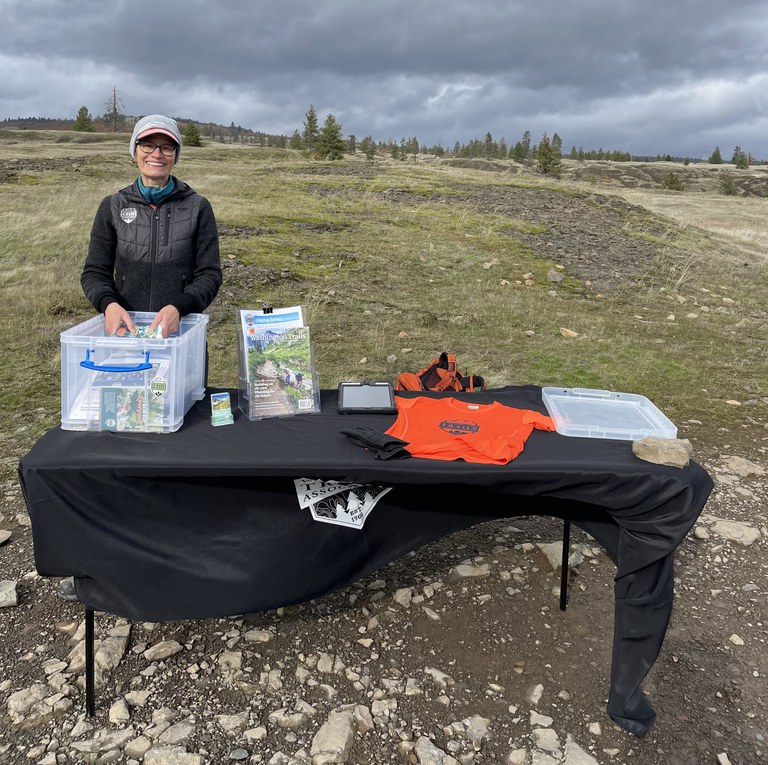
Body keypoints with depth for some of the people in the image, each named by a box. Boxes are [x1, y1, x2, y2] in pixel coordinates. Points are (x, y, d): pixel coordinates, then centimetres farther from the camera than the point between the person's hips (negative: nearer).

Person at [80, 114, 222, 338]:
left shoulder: (198, 207, -2)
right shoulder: (112, 207, 3)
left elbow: (209, 274, -5)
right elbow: (94, 272, 3)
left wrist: (178, 308, -23)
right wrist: (108, 303, -19)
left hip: (182, 328, -1)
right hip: (125, 327, 1)